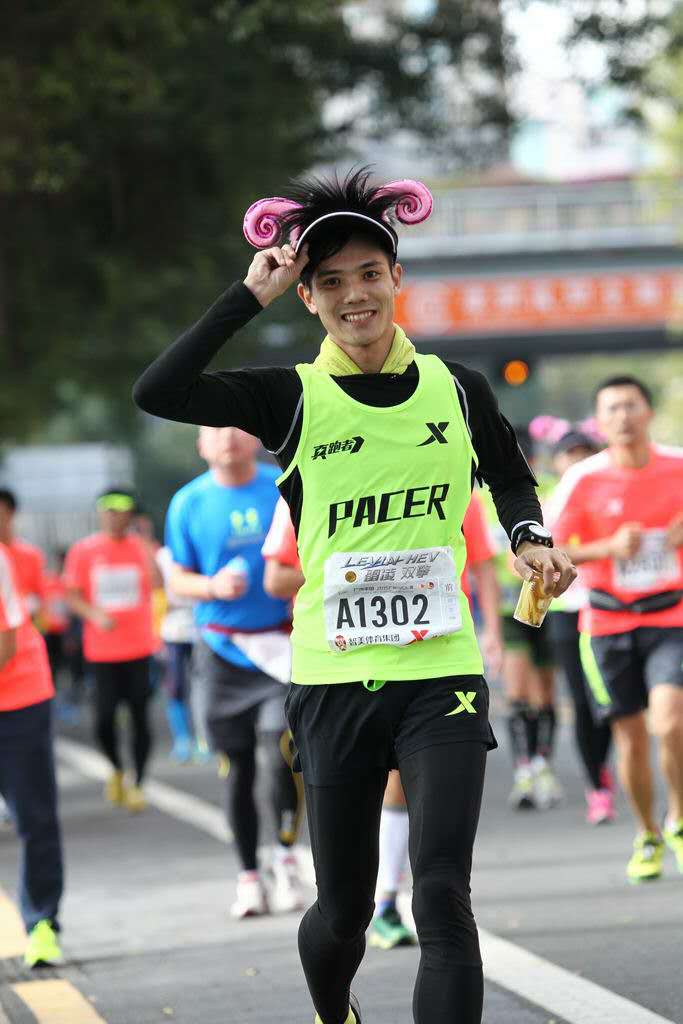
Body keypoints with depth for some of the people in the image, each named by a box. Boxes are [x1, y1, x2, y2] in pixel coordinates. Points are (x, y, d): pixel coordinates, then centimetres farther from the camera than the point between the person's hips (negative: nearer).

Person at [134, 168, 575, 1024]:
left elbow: (511, 479, 25)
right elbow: (157, 393, -17)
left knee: (441, 896, -15)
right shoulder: (293, 399, -1)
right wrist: (249, 296, -15)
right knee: (342, 914, 11)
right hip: (335, 682, 0)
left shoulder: (456, 391, 5)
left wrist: (531, 540, 5)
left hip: (442, 675, 0)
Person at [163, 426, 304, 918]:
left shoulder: (286, 489, 0)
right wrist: (213, 586, -14)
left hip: (282, 644, -1)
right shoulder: (189, 503, 0)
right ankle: (249, 877, 16)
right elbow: (178, 579, 6)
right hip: (222, 650, 1)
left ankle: (286, 855, 5)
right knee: (238, 768, 4)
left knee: (284, 754, -16)